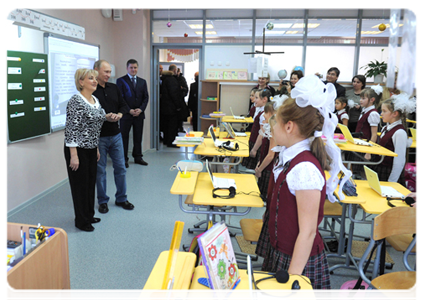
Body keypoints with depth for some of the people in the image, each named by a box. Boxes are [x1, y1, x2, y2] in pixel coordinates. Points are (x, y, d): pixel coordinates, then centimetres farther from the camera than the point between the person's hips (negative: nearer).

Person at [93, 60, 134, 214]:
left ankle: (121, 198, 26)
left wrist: (120, 114, -9)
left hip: (115, 135, 5)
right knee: (100, 170, 7)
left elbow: (123, 105, 12)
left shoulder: (114, 88, 8)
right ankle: (102, 201, 23)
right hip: (99, 137, -5)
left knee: (120, 168, 11)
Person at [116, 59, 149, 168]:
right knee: (124, 137, 2)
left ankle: (138, 157, 20)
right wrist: (129, 110, -14)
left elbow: (146, 97, 9)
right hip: (126, 114, -3)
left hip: (139, 114, 4)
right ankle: (124, 159, 10)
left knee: (138, 137, 10)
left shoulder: (142, 82, 13)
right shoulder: (121, 81, 0)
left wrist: (141, 109, -7)